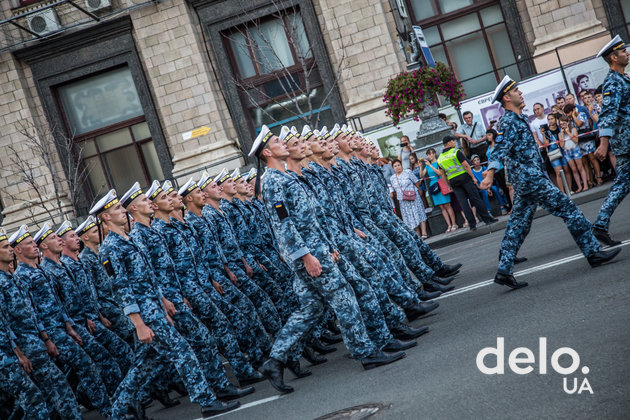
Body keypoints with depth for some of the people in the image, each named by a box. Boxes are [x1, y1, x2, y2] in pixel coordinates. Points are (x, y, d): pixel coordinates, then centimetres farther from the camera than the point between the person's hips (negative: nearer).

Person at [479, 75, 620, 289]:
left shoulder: (518, 118, 16)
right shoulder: (509, 122, -14)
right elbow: (500, 149, -28)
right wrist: (490, 173, -40)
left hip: (524, 182, 10)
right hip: (531, 178, -10)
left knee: (518, 225, 7)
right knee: (569, 210, -3)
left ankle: (504, 271, 6)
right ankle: (593, 252, 4)